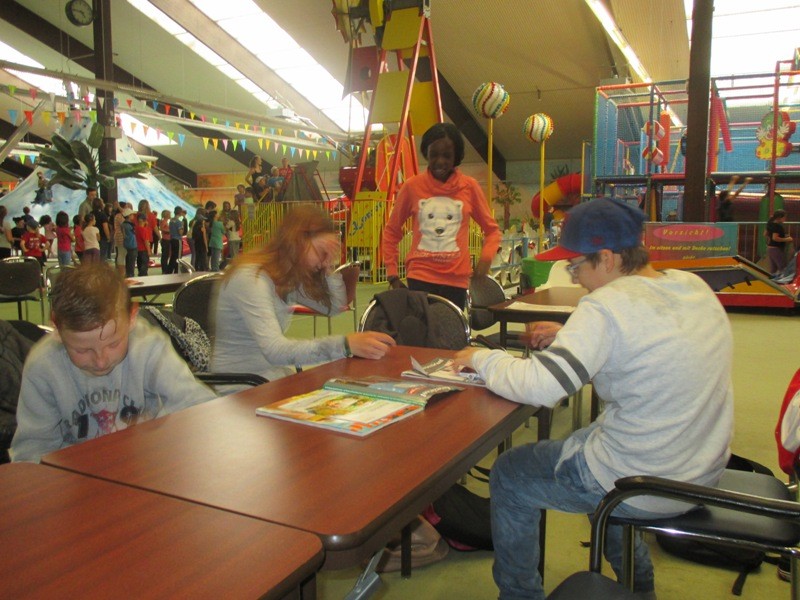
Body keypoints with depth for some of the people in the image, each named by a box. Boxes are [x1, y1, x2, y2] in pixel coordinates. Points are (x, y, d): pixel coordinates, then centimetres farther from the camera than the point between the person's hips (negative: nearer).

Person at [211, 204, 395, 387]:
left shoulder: (288, 278, 4)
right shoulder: (250, 278, -21)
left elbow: (334, 307, 13)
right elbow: (274, 350, -33)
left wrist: (329, 268, -4)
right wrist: (345, 344, -43)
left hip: (274, 377, 7)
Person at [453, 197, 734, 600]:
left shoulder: (607, 306, -25)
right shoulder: (693, 287, 0)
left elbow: (538, 387, -29)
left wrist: (481, 358, -12)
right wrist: (569, 337, 10)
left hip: (642, 488, -8)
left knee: (508, 476, 11)